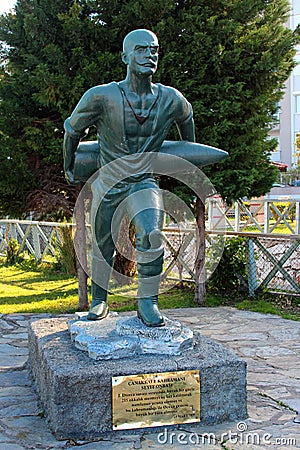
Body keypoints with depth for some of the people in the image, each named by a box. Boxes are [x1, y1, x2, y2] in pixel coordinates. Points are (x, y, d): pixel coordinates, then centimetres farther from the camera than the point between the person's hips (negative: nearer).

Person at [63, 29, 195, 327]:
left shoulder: (171, 99, -10)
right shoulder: (100, 97, -17)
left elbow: (186, 117, 16)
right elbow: (73, 128, 1)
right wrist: (68, 167, 14)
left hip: (143, 182, 0)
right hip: (107, 183, 0)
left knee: (151, 234, -26)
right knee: (103, 246, 11)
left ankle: (147, 302, -9)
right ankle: (99, 302, 34)